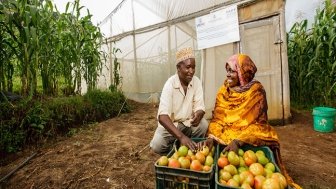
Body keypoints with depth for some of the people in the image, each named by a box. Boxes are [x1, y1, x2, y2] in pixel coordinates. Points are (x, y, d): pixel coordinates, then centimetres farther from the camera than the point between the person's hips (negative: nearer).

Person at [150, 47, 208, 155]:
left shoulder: (197, 82, -10)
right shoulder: (170, 84, -24)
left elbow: (200, 107, -11)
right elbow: (162, 117, -34)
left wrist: (198, 115, -36)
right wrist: (181, 136, -46)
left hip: (189, 123, 3)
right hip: (170, 124, -3)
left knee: (203, 125, -26)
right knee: (157, 145, -26)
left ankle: (191, 149, 2)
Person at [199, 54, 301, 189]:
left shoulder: (256, 91, -9)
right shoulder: (223, 90, 1)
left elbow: (258, 124, -14)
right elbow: (217, 119, -3)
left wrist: (237, 142, -28)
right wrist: (211, 138, -21)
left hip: (251, 139, -2)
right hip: (226, 137, 3)